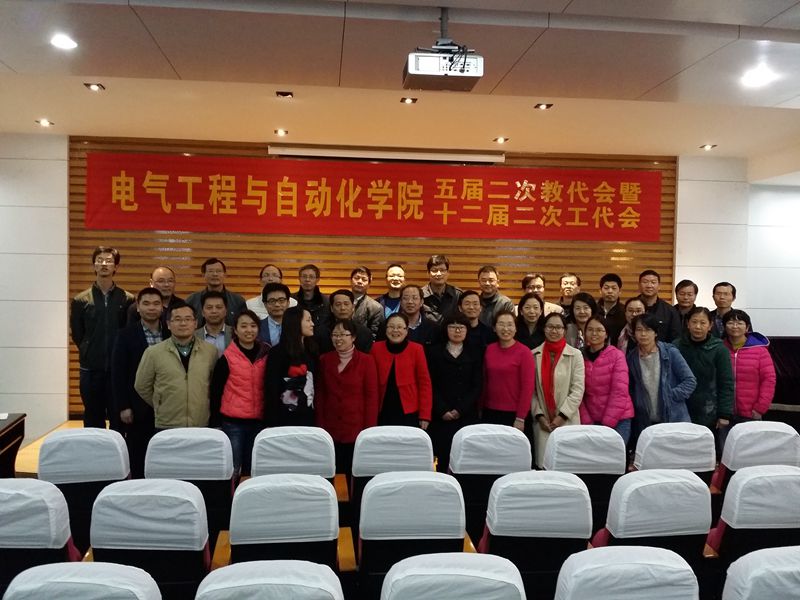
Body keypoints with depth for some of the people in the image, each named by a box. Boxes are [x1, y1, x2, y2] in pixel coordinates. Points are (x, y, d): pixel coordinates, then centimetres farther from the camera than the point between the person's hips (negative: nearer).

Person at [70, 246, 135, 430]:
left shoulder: (128, 300, 1)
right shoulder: (81, 300, 3)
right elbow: (76, 334, 8)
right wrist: (91, 353, 5)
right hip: (91, 369, 1)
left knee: (118, 418, 4)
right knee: (93, 420, 9)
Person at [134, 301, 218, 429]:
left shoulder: (211, 351, 3)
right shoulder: (153, 352, 0)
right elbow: (141, 386, 9)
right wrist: (162, 406, 13)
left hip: (203, 427, 1)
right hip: (166, 427, -1)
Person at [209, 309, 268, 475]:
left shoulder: (266, 355, 4)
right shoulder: (227, 358, -6)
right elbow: (215, 391, -2)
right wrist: (215, 422, -4)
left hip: (259, 421, 3)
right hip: (232, 421, -3)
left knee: (252, 469, 13)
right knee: (232, 469, 3)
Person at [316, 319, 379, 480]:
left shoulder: (366, 360, -2)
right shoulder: (324, 360, 7)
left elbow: (371, 396, -3)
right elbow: (320, 395, 9)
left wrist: (369, 430, -7)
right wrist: (320, 426, 3)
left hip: (357, 430, -2)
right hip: (331, 430, 3)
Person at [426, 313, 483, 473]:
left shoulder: (474, 354, 12)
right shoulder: (434, 352, 8)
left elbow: (477, 386, 4)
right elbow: (431, 385, 2)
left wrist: (460, 410, -7)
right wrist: (443, 410, -10)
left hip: (467, 416, 1)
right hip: (440, 417, -1)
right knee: (442, 457, -4)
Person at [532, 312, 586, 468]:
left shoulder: (575, 355, 0)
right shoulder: (534, 355, 5)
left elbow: (578, 390, -5)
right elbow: (531, 389, 3)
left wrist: (562, 416, -11)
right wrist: (539, 415, -6)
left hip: (568, 421, -1)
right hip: (542, 421, 1)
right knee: (543, 464, 1)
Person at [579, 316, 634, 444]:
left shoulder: (617, 355, -5)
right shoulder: (581, 357, 3)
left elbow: (620, 391, -10)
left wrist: (608, 423, -13)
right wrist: (587, 422, -7)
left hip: (618, 420, -3)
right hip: (592, 420, 3)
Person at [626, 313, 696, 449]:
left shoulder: (670, 352, -4)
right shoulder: (631, 358, 3)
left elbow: (690, 381, -4)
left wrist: (671, 396, -11)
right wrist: (636, 405, 1)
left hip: (674, 419, -2)